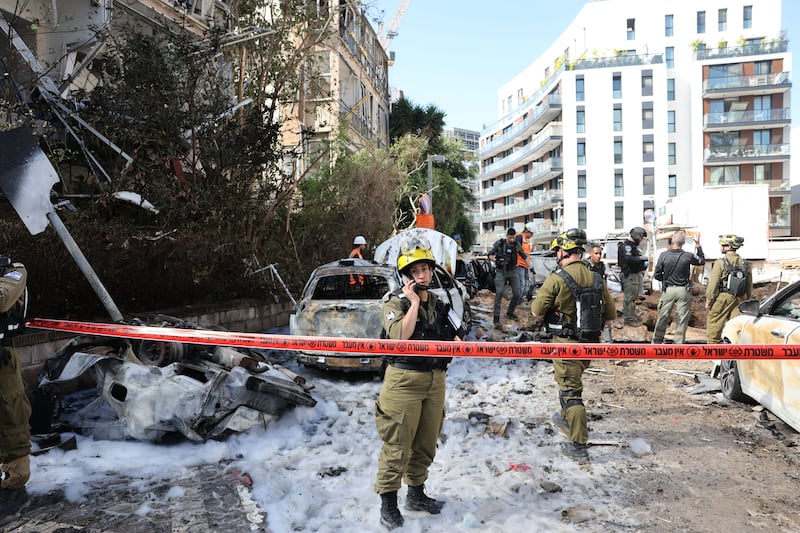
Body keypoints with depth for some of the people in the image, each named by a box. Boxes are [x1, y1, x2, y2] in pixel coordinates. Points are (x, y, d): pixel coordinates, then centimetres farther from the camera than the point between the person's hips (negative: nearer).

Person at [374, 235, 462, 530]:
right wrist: (413, 302, -18)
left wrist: (456, 342, 0)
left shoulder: (438, 304, 12)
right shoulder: (395, 302, -6)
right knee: (397, 446, -2)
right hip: (404, 380, -6)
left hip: (435, 380, 6)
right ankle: (388, 503, 11)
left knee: (426, 443, 15)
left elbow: (455, 339, 21)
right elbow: (400, 335, -24)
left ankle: (416, 493, 33)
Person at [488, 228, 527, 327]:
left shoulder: (516, 245, 0)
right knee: (499, 293, -18)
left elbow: (524, 256, 13)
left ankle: (510, 313, 22)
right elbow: (490, 255, -2)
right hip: (501, 271, -3)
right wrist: (496, 260, -21)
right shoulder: (499, 243, -7)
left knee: (517, 294, -2)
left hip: (513, 271, 3)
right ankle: (496, 318, -18)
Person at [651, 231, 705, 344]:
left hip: (668, 290, 1)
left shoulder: (664, 255, -8)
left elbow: (657, 275, -3)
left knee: (662, 318, 10)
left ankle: (656, 342, 18)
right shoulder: (688, 256, -8)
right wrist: (698, 245, 19)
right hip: (683, 291, 0)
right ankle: (678, 344, 11)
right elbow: (701, 261, 13)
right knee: (682, 320, 7)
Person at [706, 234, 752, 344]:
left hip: (722, 299, -6)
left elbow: (713, 285, -12)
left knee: (714, 327, 3)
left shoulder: (720, 263, -11)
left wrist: (709, 301, -4)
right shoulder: (745, 264, 8)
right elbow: (749, 286, 14)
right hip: (739, 299, 6)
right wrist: (746, 300, 23)